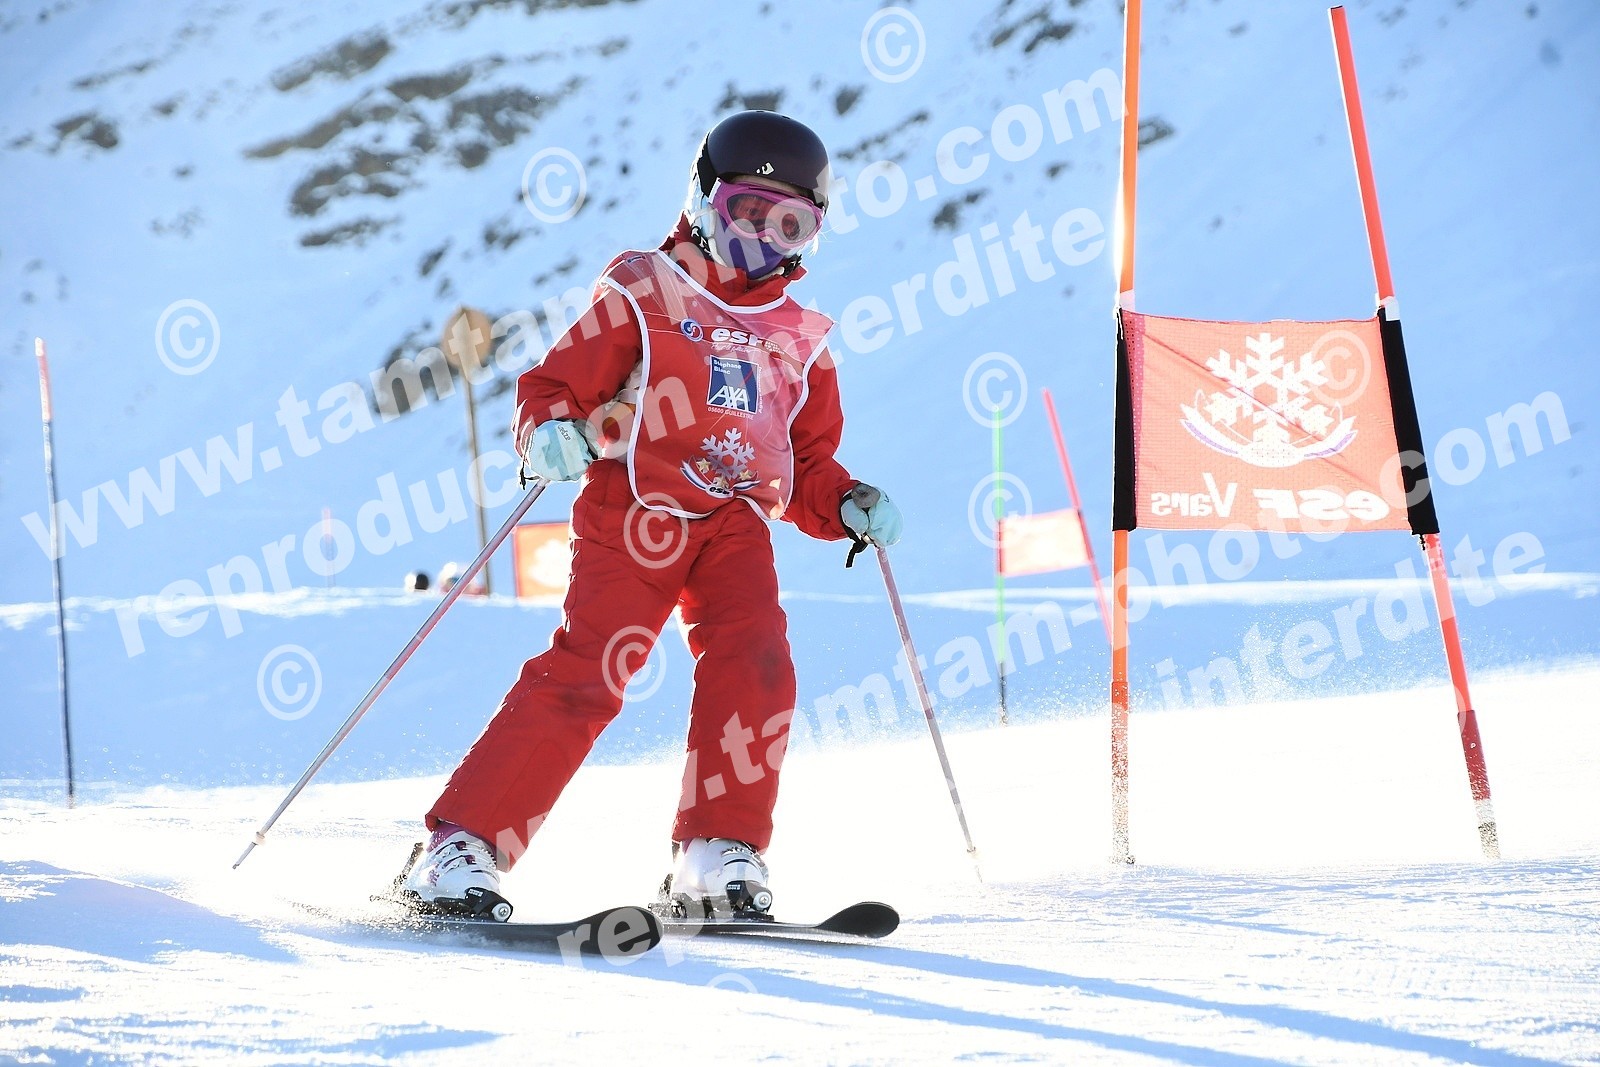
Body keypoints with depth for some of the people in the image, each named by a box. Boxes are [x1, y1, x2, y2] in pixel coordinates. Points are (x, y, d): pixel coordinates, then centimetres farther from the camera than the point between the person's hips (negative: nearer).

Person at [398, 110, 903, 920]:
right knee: (584, 676, -17)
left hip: (736, 522, 4)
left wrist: (849, 509, 6)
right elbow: (552, 387, 2)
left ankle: (718, 856, -10)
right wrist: (551, 435, -19)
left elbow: (808, 468, 26)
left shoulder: (798, 340, 21)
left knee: (755, 667, -19)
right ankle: (462, 846, -13)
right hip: (636, 510, -4)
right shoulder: (641, 296, 6)